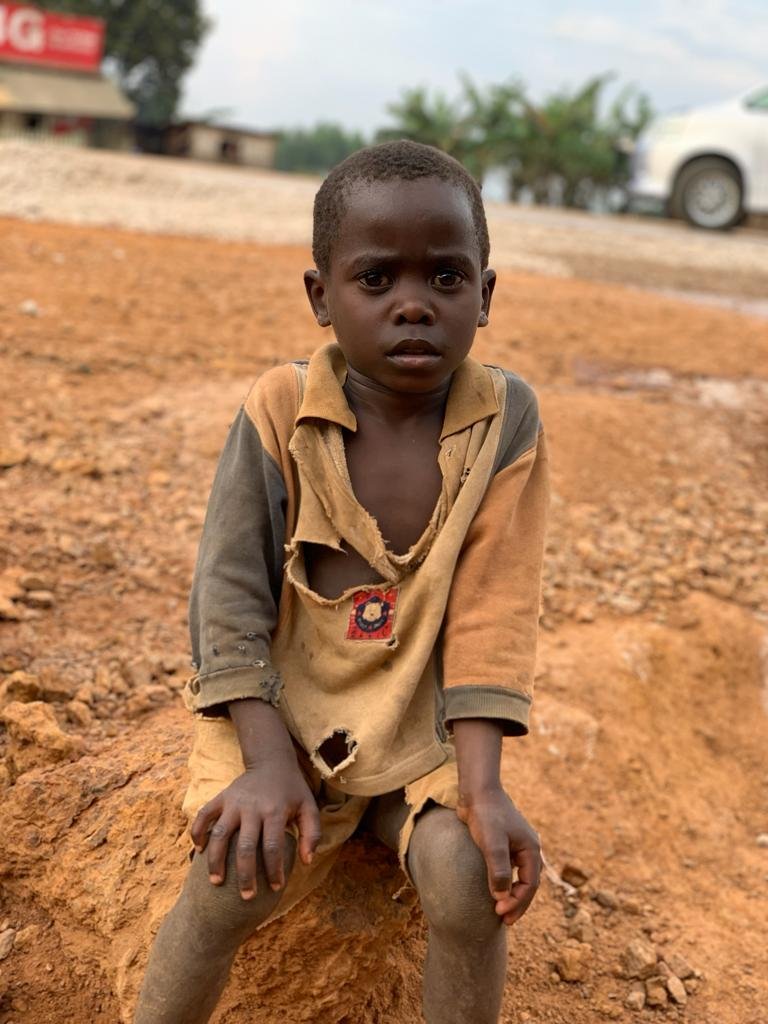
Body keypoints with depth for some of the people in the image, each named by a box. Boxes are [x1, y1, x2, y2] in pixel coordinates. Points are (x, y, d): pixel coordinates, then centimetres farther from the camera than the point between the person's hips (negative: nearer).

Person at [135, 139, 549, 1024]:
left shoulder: (504, 417, -10)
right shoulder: (279, 411, -11)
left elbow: (492, 611, -10)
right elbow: (229, 593, -11)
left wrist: (481, 784, -19)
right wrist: (269, 763, -20)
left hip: (426, 726, 1)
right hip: (281, 710, 0)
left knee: (470, 881, -21)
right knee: (235, 878, -22)